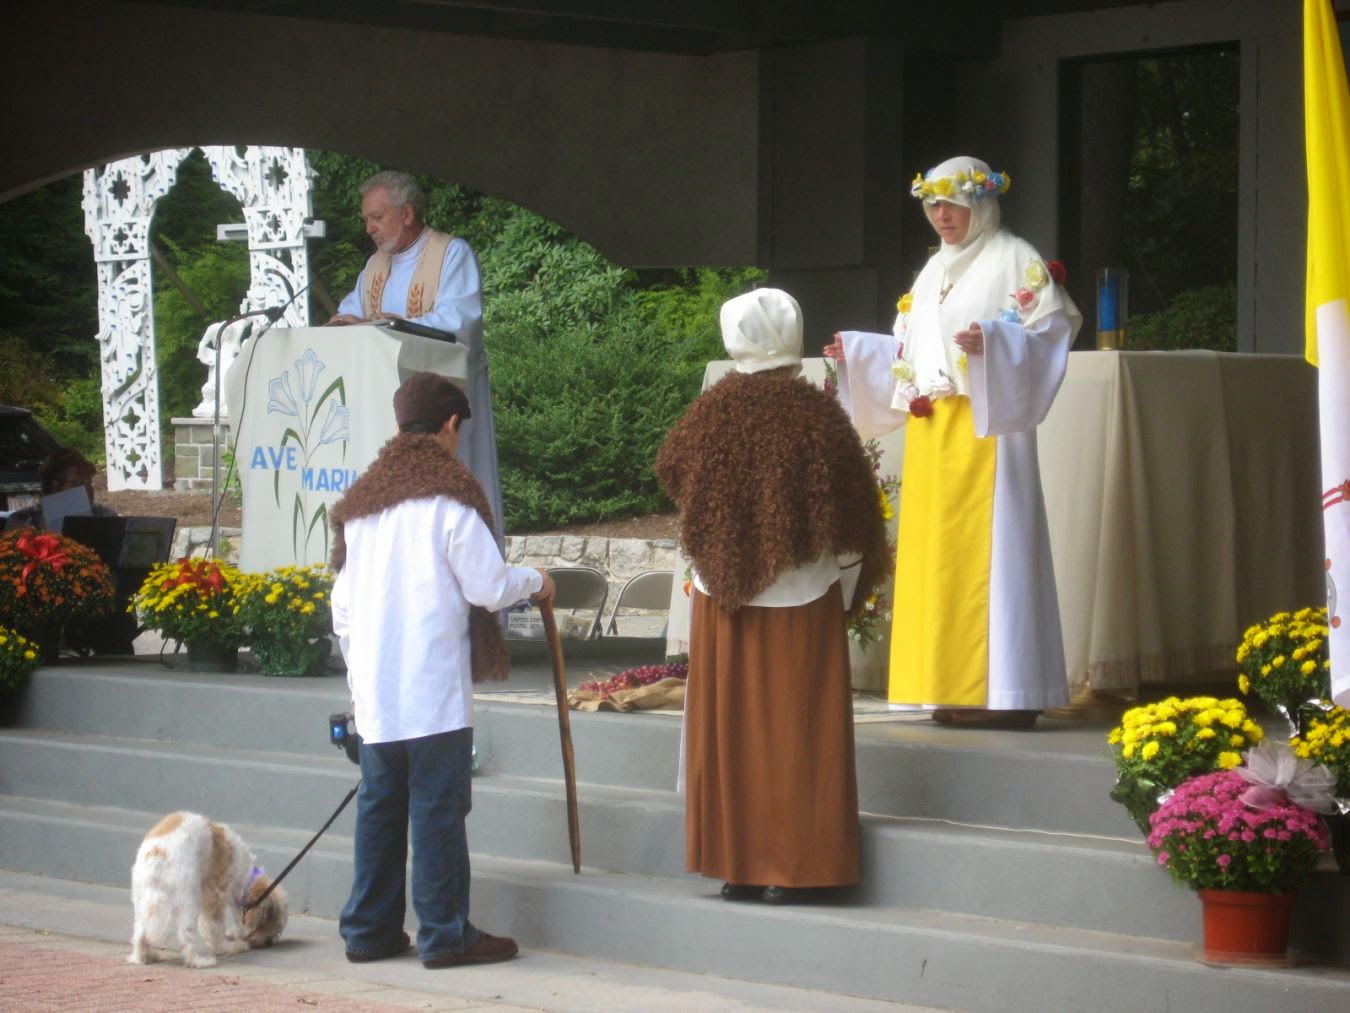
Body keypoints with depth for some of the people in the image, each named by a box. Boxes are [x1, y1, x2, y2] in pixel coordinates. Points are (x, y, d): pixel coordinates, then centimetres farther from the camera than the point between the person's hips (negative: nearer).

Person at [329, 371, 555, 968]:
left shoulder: (360, 499, 13)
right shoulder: (450, 495, -7)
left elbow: (343, 604, 16)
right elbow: (487, 587, -9)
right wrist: (533, 582, 11)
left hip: (374, 689, 6)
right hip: (434, 689, -6)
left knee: (379, 807, 12)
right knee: (438, 810, -3)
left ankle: (370, 929, 16)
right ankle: (445, 934, 0)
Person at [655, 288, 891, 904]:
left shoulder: (711, 413, -5)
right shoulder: (817, 415, -11)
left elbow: (672, 473, 13)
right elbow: (852, 511, -5)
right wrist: (853, 580, 11)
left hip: (722, 598, 2)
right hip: (802, 604, -2)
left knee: (729, 728, 10)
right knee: (795, 731, 4)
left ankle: (734, 864, 13)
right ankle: (788, 868, 3)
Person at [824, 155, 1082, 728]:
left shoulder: (1014, 261, -1)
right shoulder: (934, 270, 22)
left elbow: (1051, 330, -12)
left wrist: (990, 342, -27)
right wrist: (855, 352, 13)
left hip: (985, 428, -8)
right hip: (932, 433, 8)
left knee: (986, 550, -12)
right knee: (938, 554, 4)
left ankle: (1003, 693, -12)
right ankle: (954, 687, 6)